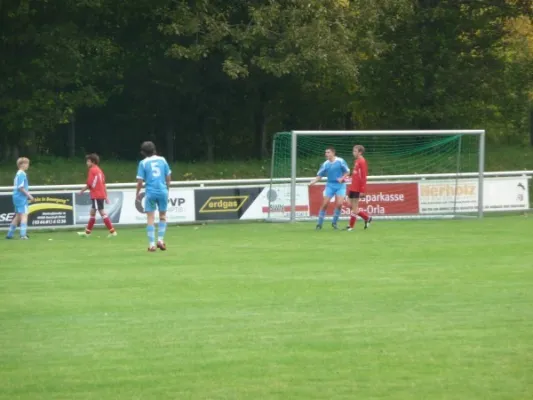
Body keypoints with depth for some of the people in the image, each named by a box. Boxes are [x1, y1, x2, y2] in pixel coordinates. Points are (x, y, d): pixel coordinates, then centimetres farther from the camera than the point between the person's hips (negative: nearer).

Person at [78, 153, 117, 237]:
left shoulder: (92, 170, -11)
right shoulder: (99, 170, 16)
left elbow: (89, 184, -15)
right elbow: (103, 184, 16)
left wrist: (82, 191, -1)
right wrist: (106, 196, 17)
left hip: (96, 195, -10)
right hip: (101, 195, 10)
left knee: (102, 212, -9)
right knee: (92, 212, 16)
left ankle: (112, 231, -13)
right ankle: (87, 232, 25)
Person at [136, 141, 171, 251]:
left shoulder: (143, 163, -2)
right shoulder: (162, 160, 5)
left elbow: (140, 181, -5)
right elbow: (168, 177, 9)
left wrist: (138, 193, 9)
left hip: (150, 193, -2)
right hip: (163, 191, 2)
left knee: (150, 218, 3)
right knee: (163, 216, 17)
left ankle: (152, 244, -2)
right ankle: (160, 239, 6)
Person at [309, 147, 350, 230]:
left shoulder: (340, 161, -7)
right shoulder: (325, 164, 0)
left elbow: (347, 172, 1)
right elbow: (319, 175, 2)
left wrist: (342, 178, -16)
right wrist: (313, 182, -15)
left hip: (340, 185, -2)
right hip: (330, 185, 2)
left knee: (339, 204, -14)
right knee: (325, 204, -7)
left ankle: (334, 222, 6)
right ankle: (319, 224, 3)